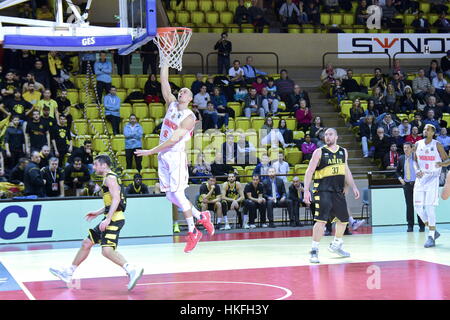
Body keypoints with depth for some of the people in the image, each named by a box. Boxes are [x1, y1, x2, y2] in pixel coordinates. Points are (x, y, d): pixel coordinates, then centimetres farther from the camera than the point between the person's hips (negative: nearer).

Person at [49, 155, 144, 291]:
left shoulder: (110, 178, -10)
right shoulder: (109, 178, 22)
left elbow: (116, 199, -22)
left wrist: (108, 219, -28)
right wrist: (98, 213, 25)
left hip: (115, 219, -11)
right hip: (111, 219, 11)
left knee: (107, 250, -23)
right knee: (87, 243, 16)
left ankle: (132, 270, -28)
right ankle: (68, 273, 26)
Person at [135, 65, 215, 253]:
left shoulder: (189, 117, -11)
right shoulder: (172, 104, 10)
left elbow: (174, 139, -17)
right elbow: (164, 82, 6)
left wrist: (151, 151, -18)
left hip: (176, 155, -7)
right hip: (163, 155, 7)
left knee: (177, 194, -7)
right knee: (170, 195, 7)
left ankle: (193, 232, 3)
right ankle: (201, 216, 22)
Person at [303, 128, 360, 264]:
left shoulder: (343, 152, 11)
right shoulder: (319, 152, -4)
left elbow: (346, 171, 21)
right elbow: (309, 171, -7)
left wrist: (353, 187, 17)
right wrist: (306, 190, -15)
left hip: (338, 190, 6)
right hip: (323, 190, -6)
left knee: (343, 219, 14)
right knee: (321, 219, -16)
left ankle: (336, 245, 35)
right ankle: (314, 250, -9)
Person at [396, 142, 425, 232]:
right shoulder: (401, 159, 6)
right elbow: (398, 171, 19)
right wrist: (400, 178, 1)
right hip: (406, 184, 3)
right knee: (409, 205, 3)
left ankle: (421, 226, 8)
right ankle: (410, 225, 9)